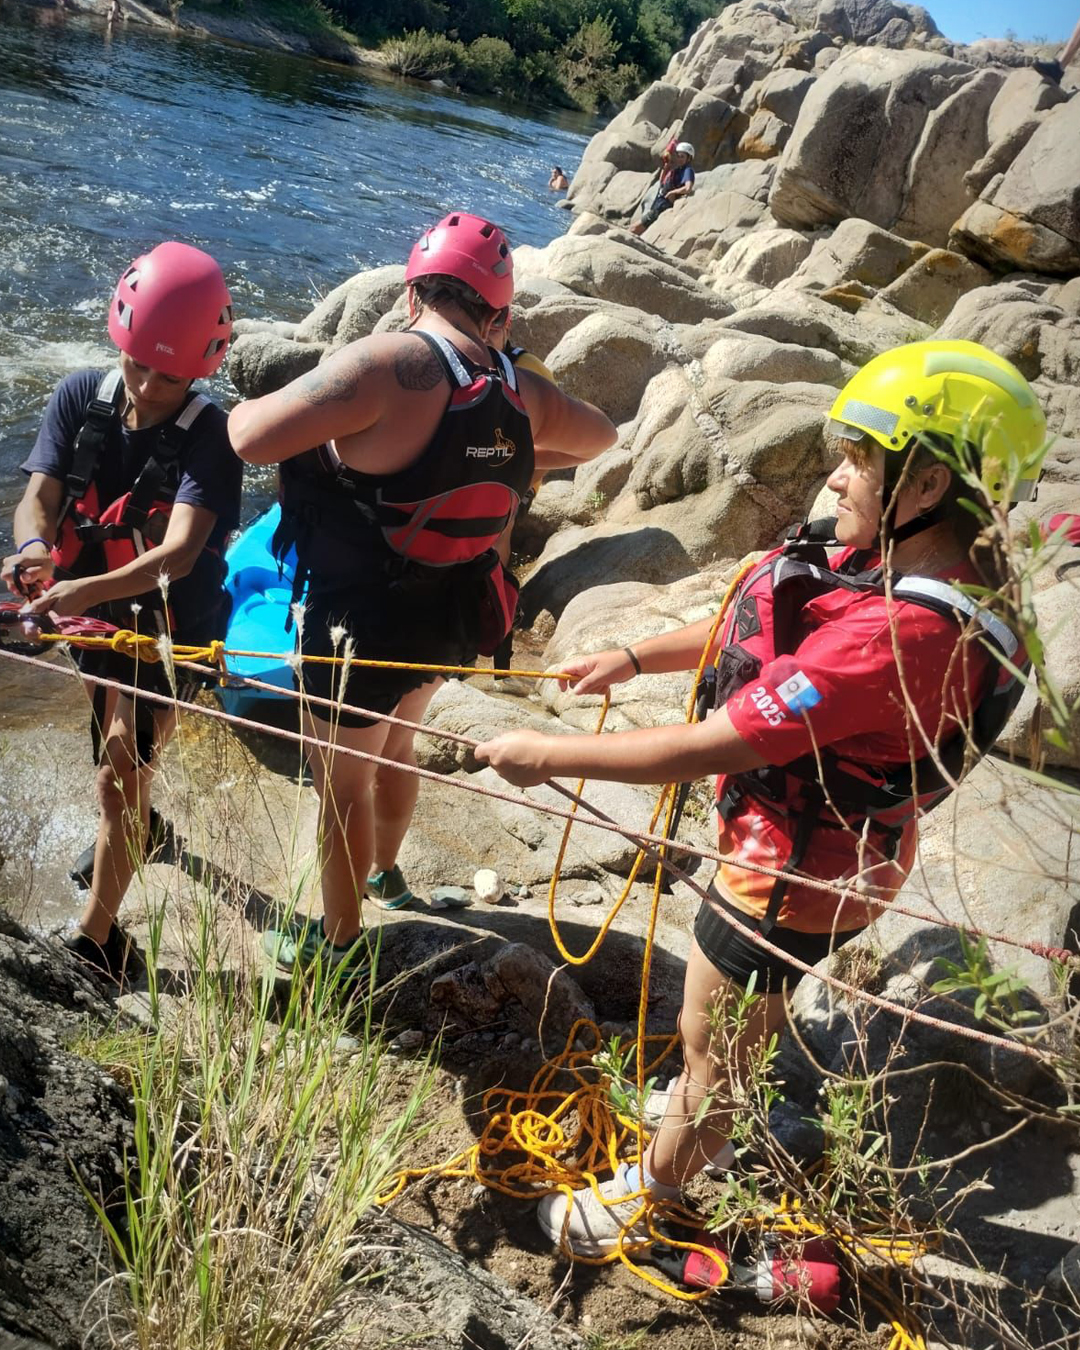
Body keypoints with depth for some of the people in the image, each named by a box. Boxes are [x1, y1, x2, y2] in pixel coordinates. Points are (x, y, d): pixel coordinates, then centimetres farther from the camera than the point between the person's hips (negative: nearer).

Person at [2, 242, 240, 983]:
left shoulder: (209, 434, -22)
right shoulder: (80, 397, -9)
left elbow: (180, 551, -33)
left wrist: (92, 589, -49)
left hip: (168, 624, -5)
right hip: (92, 612, 5)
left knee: (122, 766, -10)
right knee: (116, 734, 27)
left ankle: (97, 937, 6)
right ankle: (132, 826, 59)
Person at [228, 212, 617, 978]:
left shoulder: (387, 364, -24)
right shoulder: (522, 394, -3)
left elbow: (252, 441, -25)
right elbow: (600, 437, 18)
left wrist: (242, 407, -3)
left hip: (365, 620, -7)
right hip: (453, 618, 7)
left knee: (342, 779, 14)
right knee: (395, 744, 31)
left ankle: (339, 944, 32)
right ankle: (385, 872, 56)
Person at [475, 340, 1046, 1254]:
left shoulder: (900, 633, -39)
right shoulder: (903, 562, -9)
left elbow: (707, 748, -35)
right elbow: (760, 630, 6)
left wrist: (546, 756, -25)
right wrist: (635, 659, 3)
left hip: (796, 872, -9)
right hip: (821, 843, 9)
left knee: (708, 1040, 15)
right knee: (752, 1008, 33)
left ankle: (644, 1200, 42)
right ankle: (710, 1119, 61)